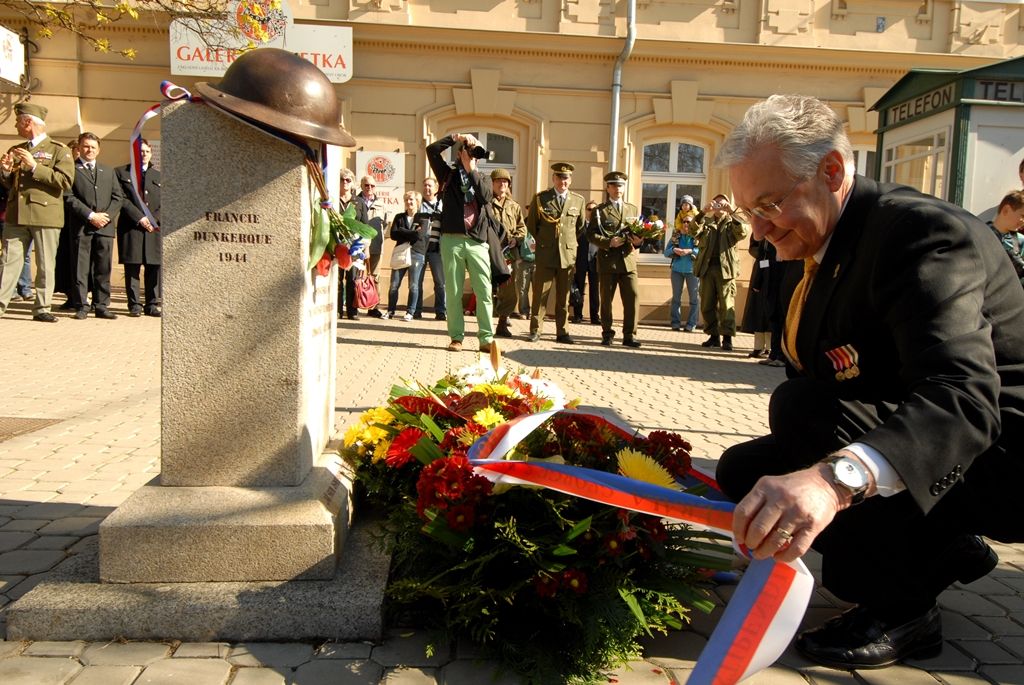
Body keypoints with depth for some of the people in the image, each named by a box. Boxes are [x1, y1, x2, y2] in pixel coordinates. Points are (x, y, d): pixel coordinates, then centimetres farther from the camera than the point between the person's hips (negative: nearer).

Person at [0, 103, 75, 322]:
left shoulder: (59, 150, 2)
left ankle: (41, 308, 5)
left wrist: (35, 167, -15)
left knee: (45, 265, 0)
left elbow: (65, 181, -11)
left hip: (45, 215, -5)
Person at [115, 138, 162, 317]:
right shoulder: (121, 172, 9)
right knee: (132, 267, -2)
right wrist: (139, 217, -11)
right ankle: (134, 304, 3)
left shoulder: (158, 176, 18)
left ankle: (152, 304, 7)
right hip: (131, 227, -2)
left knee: (154, 267, 0)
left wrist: (155, 220, -4)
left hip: (155, 228, 3)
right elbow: (121, 199, -1)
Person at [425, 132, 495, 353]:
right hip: (452, 240, -1)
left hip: (477, 242, 1)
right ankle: (456, 337, 8)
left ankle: (486, 338, -1)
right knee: (453, 292, 1)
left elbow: (486, 196, -5)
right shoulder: (448, 175, 13)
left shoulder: (482, 179, 17)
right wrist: (455, 137, 2)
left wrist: (471, 171, -3)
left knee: (484, 292, -4)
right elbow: (432, 150, 0)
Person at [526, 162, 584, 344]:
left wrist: (571, 243, 14)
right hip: (545, 255, -2)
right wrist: (539, 244, 9)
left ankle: (561, 332, 12)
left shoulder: (578, 200, 10)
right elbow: (531, 225, 11)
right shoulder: (540, 198, 4)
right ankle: (535, 330, 6)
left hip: (568, 255, 2)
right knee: (540, 294, -1)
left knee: (564, 297, 6)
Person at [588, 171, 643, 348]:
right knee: (606, 299, 4)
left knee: (633, 296, -7)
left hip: (628, 261, 2)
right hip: (607, 260, -2)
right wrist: (608, 242, -17)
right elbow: (591, 234, -2)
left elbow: (639, 233, 17)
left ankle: (629, 335, -2)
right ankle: (607, 334, 15)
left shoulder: (633, 209, 17)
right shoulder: (599, 210, 6)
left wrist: (638, 241, -6)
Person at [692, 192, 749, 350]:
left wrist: (732, 213, -17)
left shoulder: (732, 223, 12)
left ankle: (727, 338, -7)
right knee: (707, 305, 4)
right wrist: (703, 211, -15)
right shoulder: (706, 222, 17)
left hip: (726, 268, -3)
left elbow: (744, 232, -9)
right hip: (707, 267, 3)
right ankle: (713, 336, 12)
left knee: (726, 304, -7)